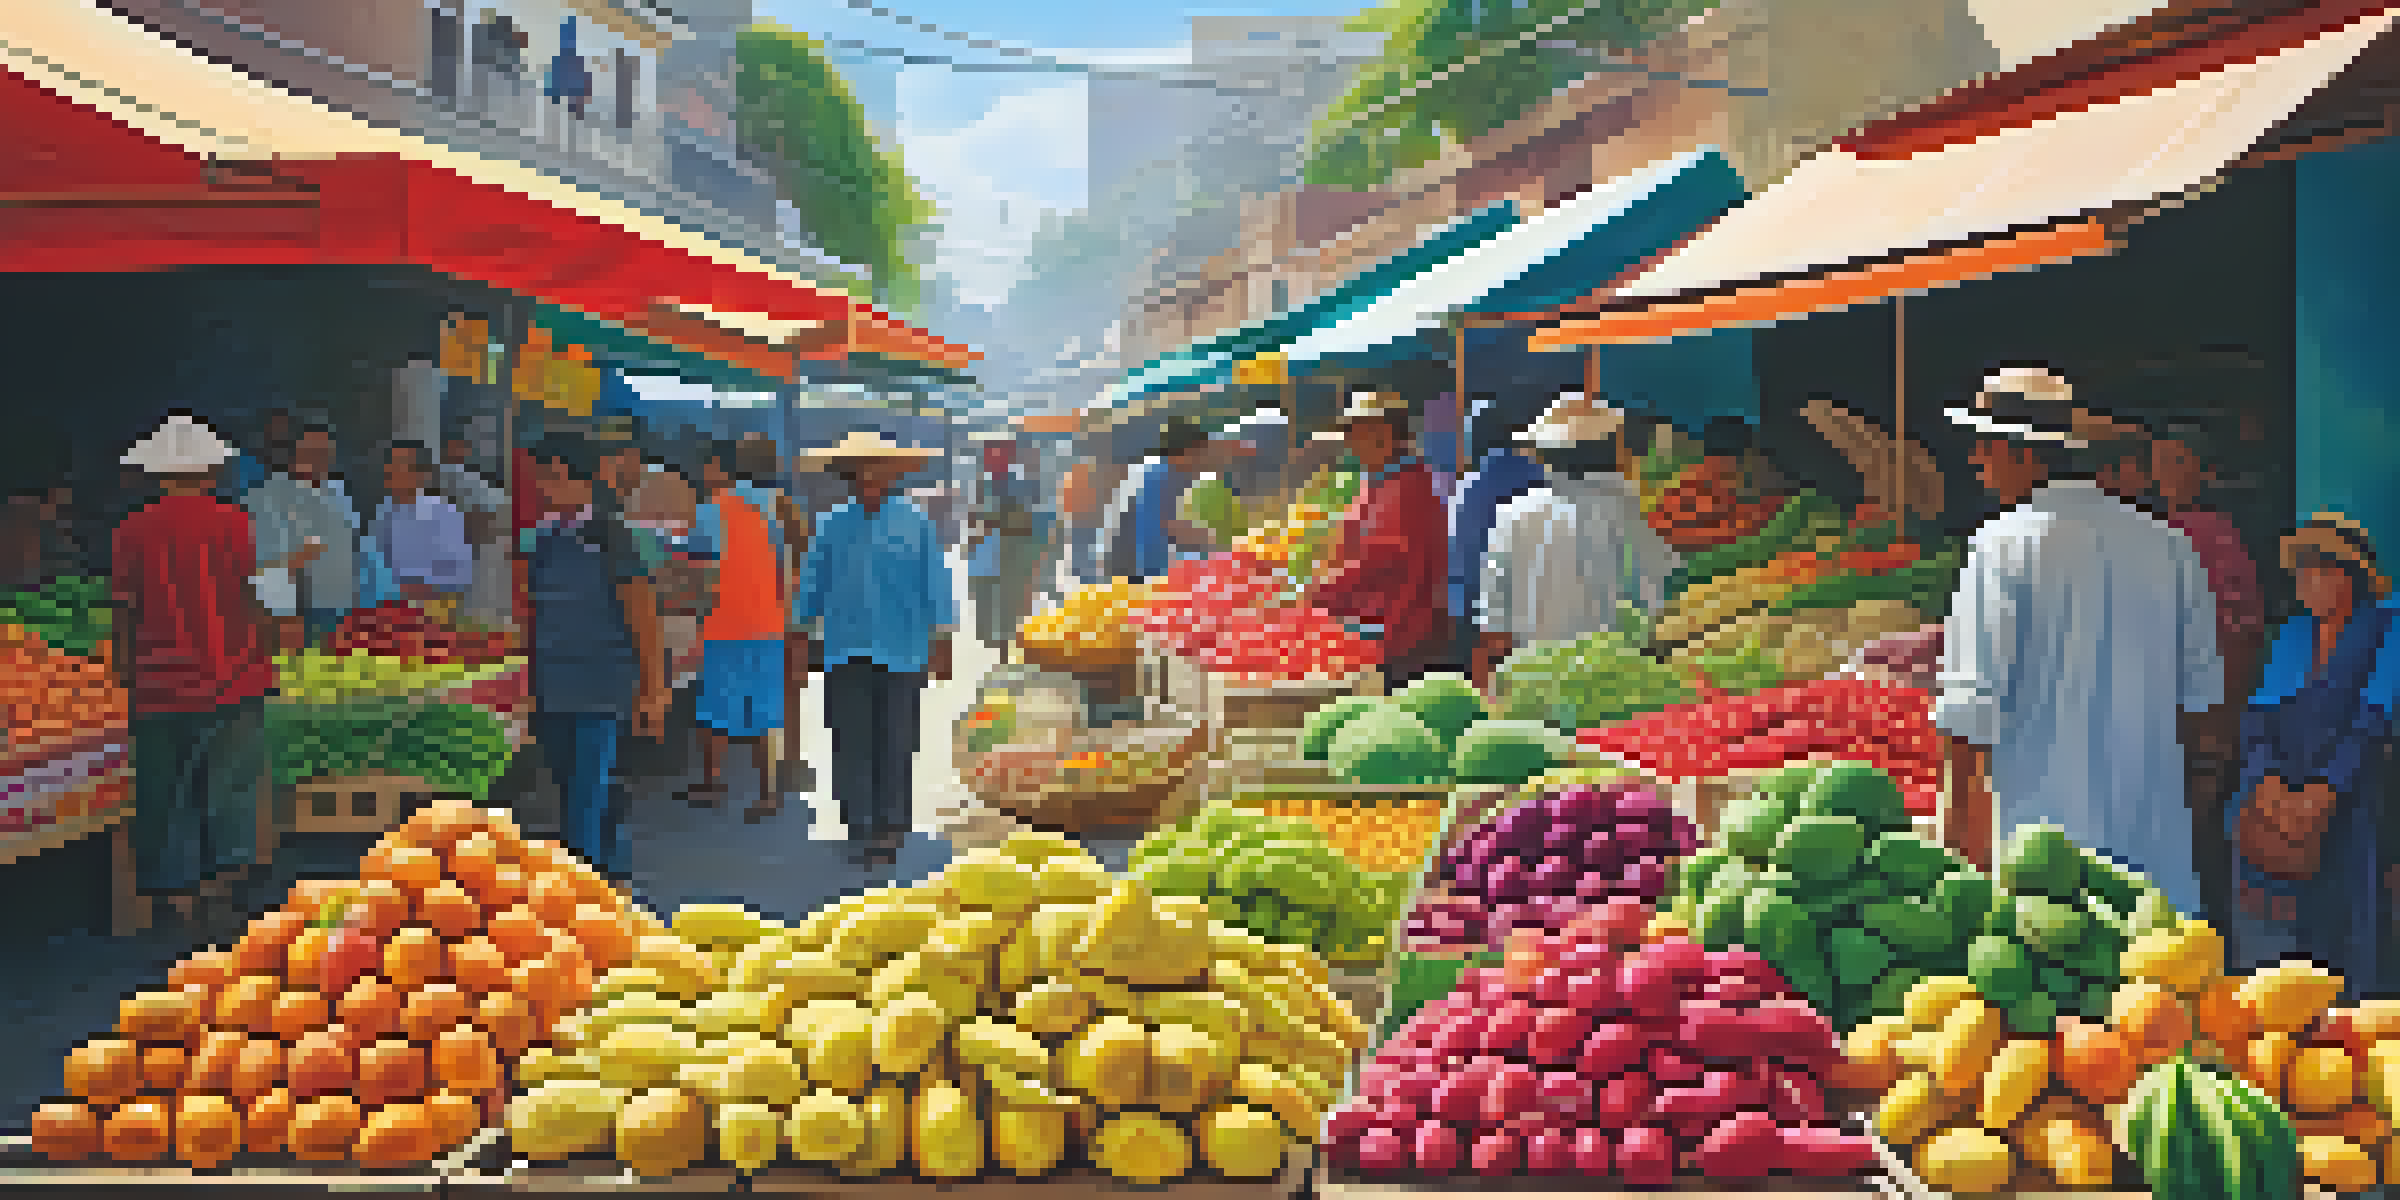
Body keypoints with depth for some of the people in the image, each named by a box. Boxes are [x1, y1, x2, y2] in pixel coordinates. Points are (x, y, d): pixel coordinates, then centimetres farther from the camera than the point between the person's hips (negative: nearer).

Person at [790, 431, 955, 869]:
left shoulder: (916, 523, 2)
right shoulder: (833, 524, 8)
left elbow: (937, 586, 3)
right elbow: (811, 582, 15)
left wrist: (942, 642, 0)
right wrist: (802, 636, 13)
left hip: (900, 651, -2)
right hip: (844, 648, 2)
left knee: (895, 742, 1)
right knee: (850, 742, 0)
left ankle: (890, 824, 11)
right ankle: (859, 827, 7)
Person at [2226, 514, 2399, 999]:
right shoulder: (2293, 634, 16)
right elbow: (2258, 715, 8)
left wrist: (2323, 792, -18)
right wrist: (2269, 782, -9)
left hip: (2348, 800, -4)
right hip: (2277, 800, 4)